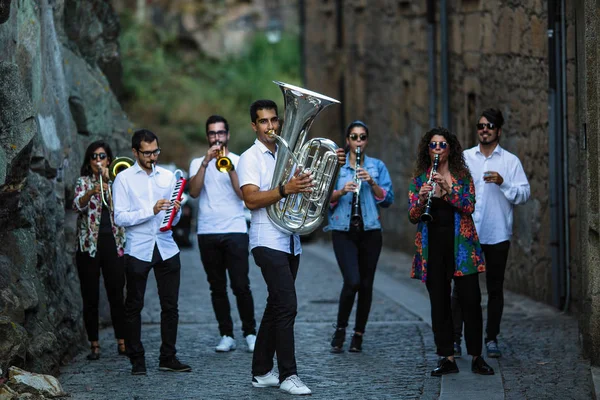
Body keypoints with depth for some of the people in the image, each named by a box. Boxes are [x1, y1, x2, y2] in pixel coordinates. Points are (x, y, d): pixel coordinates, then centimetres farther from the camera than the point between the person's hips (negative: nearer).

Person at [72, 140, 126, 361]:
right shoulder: (84, 182, 5)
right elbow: (78, 205, -14)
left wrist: (108, 183, -12)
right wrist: (92, 191, -33)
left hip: (113, 243, 1)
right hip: (89, 245, -1)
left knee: (117, 295, 0)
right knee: (90, 297, 0)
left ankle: (122, 342, 5)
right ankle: (94, 345, 5)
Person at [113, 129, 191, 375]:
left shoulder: (167, 177, 13)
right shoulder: (124, 179, 1)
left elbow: (174, 219, 14)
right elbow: (120, 217, -9)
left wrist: (175, 211, -10)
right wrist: (151, 210, -18)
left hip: (166, 248, 3)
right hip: (138, 250, -3)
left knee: (170, 305, 3)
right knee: (134, 306, 1)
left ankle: (168, 357, 11)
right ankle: (137, 360, 8)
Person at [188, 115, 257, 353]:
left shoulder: (239, 161, 8)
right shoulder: (198, 163, 12)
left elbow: (243, 193, -6)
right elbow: (193, 191, -6)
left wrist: (230, 167, -15)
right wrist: (206, 162, -13)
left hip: (235, 231, -2)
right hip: (207, 233, 2)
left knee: (241, 286, -7)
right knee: (217, 287, 4)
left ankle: (250, 333, 2)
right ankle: (226, 335, 8)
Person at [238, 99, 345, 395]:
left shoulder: (288, 154, 17)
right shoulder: (250, 158, -4)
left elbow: (312, 186, 23)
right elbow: (251, 199, -17)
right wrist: (285, 190, -29)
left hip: (291, 242, 7)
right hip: (268, 242, -7)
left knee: (276, 307, 11)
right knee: (287, 306, -15)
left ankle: (262, 372, 17)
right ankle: (288, 375, -13)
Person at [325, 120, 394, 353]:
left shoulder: (377, 166, 8)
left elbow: (388, 200, 0)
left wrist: (372, 182, -14)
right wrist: (341, 191, -19)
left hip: (370, 231, 2)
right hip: (343, 231, -2)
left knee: (366, 284, 4)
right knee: (353, 281, -17)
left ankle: (358, 335, 17)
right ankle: (340, 329, 3)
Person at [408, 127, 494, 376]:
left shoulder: (462, 176, 6)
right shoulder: (419, 179, 9)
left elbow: (469, 207, -8)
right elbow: (412, 217, 3)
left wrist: (447, 189, -20)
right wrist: (422, 199, -18)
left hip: (460, 244, -1)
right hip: (432, 245, 1)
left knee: (471, 300, -4)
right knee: (439, 302, 2)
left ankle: (476, 357, 3)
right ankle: (447, 358, 7)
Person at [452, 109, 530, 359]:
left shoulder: (510, 161, 5)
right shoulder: (464, 158, 9)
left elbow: (524, 194, -2)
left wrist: (503, 183, -17)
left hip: (497, 234, 0)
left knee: (495, 289, 6)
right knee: (461, 286, -3)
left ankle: (492, 339, 15)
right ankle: (455, 338, 0)